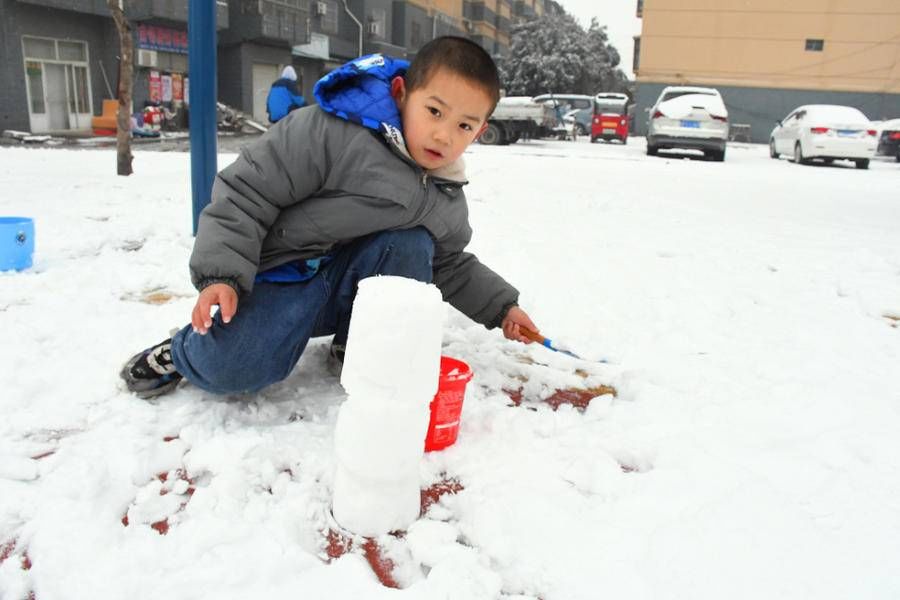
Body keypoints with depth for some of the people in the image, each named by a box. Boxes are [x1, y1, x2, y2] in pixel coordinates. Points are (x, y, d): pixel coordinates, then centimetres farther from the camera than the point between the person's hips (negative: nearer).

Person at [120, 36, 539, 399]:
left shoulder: (446, 203, 2)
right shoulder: (330, 132, -21)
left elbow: (451, 267, 18)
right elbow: (246, 191, -18)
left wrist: (501, 306, 9)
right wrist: (221, 275, -24)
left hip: (352, 280, 6)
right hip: (283, 274, -5)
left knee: (411, 246, -22)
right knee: (234, 369, -27)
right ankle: (182, 350, 10)